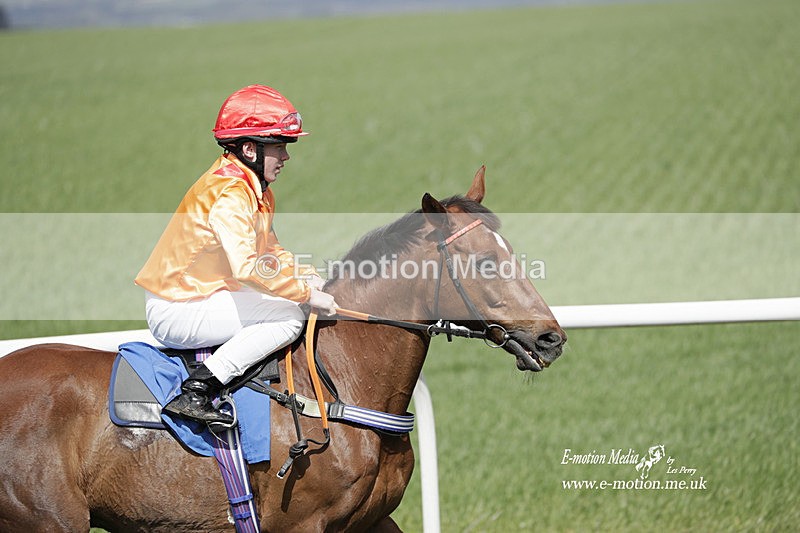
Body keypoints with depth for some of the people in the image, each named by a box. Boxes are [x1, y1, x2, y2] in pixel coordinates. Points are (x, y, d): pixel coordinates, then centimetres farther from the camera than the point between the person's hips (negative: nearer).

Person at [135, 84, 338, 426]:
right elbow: (247, 266, -33)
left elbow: (268, 248, 22)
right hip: (177, 313, -10)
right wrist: (306, 293, -26)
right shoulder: (230, 193, -21)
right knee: (289, 317, -18)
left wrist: (305, 275, 4)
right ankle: (196, 391, -23)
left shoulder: (250, 187, 11)